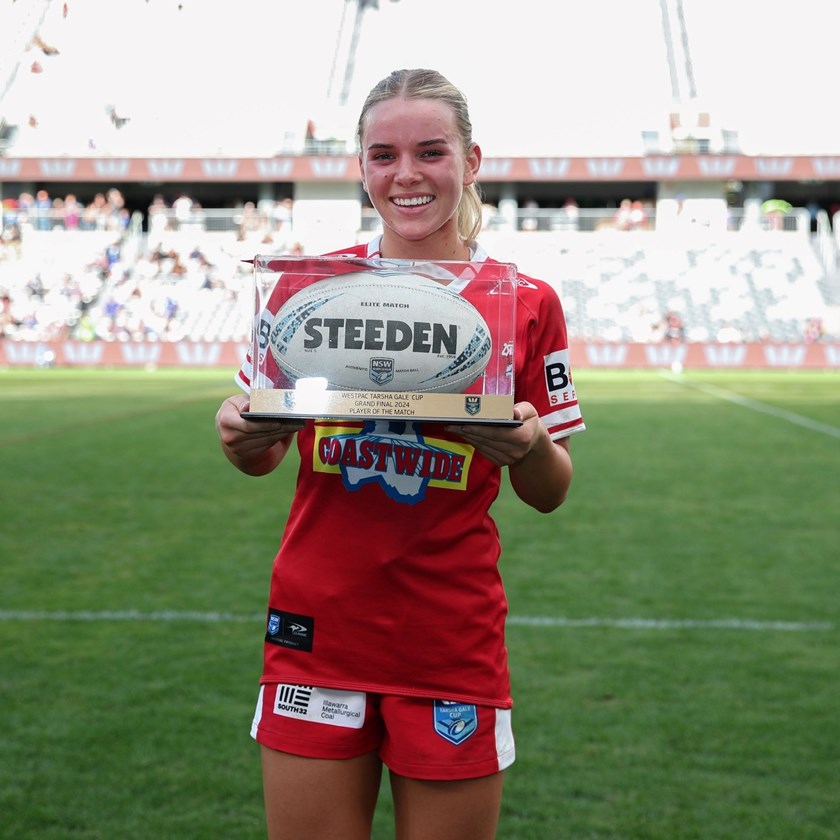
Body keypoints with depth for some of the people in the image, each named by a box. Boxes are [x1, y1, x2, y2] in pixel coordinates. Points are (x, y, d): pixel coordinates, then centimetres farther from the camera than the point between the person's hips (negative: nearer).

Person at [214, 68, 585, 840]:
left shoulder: (526, 303, -2)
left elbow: (550, 493, 3)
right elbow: (261, 452, 11)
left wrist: (527, 448, -18)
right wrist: (243, 439, -12)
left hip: (453, 647, -1)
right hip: (318, 628, 1)